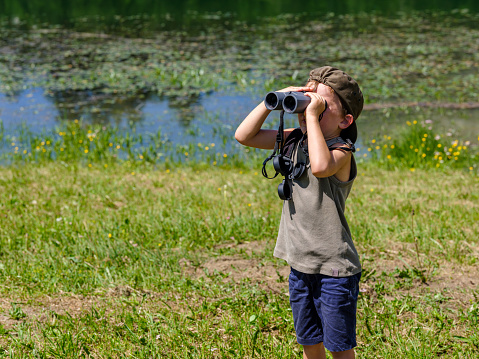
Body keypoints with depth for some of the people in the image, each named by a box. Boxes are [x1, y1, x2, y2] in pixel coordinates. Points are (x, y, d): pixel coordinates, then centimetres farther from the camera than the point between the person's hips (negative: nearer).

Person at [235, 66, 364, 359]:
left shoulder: (341, 149, -15)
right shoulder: (295, 140, 5)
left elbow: (321, 167, -39)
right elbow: (244, 136, 5)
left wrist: (312, 115, -29)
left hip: (334, 268, -7)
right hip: (300, 265, 7)